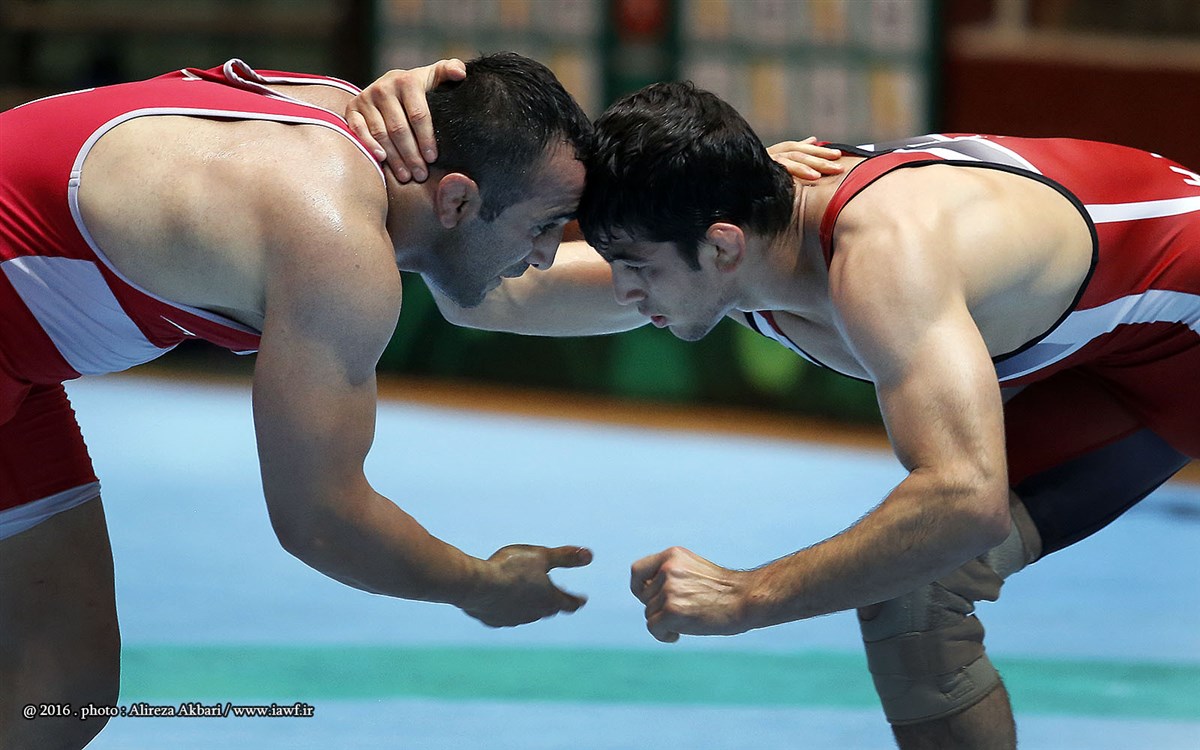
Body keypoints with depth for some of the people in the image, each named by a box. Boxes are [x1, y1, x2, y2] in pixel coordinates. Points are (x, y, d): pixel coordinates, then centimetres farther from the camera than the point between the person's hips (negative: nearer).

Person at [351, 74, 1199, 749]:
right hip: (1098, 367, 8)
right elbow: (495, 297, -8)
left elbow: (967, 502, -53)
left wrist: (748, 597, -47)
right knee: (906, 591, -5)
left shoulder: (883, 254, -42)